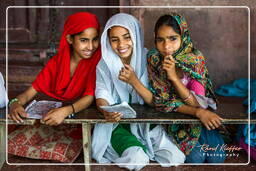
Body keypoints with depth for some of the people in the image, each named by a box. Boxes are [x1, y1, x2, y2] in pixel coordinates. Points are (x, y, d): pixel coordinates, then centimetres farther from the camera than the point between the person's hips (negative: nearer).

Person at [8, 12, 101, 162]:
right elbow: (32, 91, -2)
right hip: (52, 121, 4)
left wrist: (66, 111, -42)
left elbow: (90, 97, -22)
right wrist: (16, 103, -25)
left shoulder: (97, 61, -11)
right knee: (11, 143, -10)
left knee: (60, 153, -31)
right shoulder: (56, 62, 2)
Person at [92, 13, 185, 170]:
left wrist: (134, 82, -29)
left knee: (176, 158, -15)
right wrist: (106, 111, -37)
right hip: (116, 124, -1)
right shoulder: (104, 65, -7)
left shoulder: (148, 60, -8)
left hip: (146, 122, 2)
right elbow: (102, 97, -13)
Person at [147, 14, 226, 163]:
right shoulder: (153, 59, -16)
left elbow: (197, 103, -19)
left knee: (217, 156, -15)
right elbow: (164, 102, -15)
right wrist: (198, 112, -28)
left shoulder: (196, 58, -15)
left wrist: (174, 77, -32)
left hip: (199, 116, 1)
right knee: (196, 156, -22)